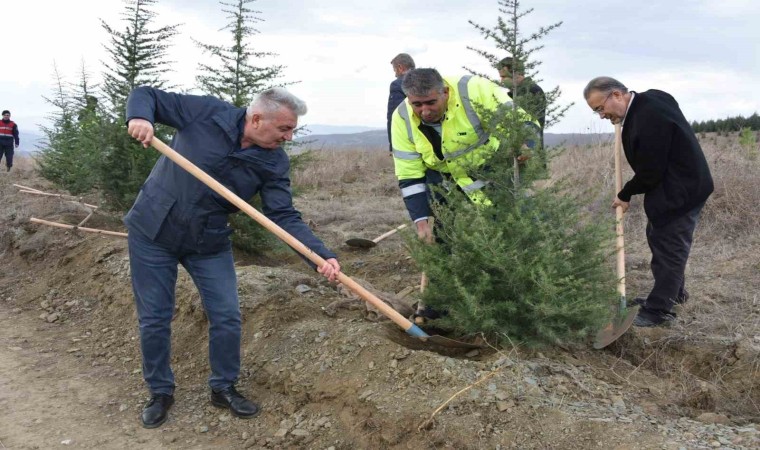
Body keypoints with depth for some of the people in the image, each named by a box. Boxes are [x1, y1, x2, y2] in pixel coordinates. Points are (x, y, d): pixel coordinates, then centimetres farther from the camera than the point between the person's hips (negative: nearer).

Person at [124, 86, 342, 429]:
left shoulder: (274, 163, -10)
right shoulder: (208, 113, -16)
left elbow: (285, 217, -16)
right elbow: (146, 95, -8)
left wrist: (323, 255, -30)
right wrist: (140, 117, -33)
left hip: (209, 243, 2)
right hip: (152, 231, -2)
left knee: (227, 317, 0)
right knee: (154, 319, 5)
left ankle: (223, 388, 23)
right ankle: (160, 392, 26)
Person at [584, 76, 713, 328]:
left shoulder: (648, 119, -28)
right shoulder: (646, 101, 2)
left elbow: (650, 172, -23)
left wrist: (626, 195, -8)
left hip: (679, 191, -10)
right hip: (672, 185, 10)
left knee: (668, 248, -4)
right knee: (659, 239, 19)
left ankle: (658, 310, 4)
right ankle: (674, 292, 34)